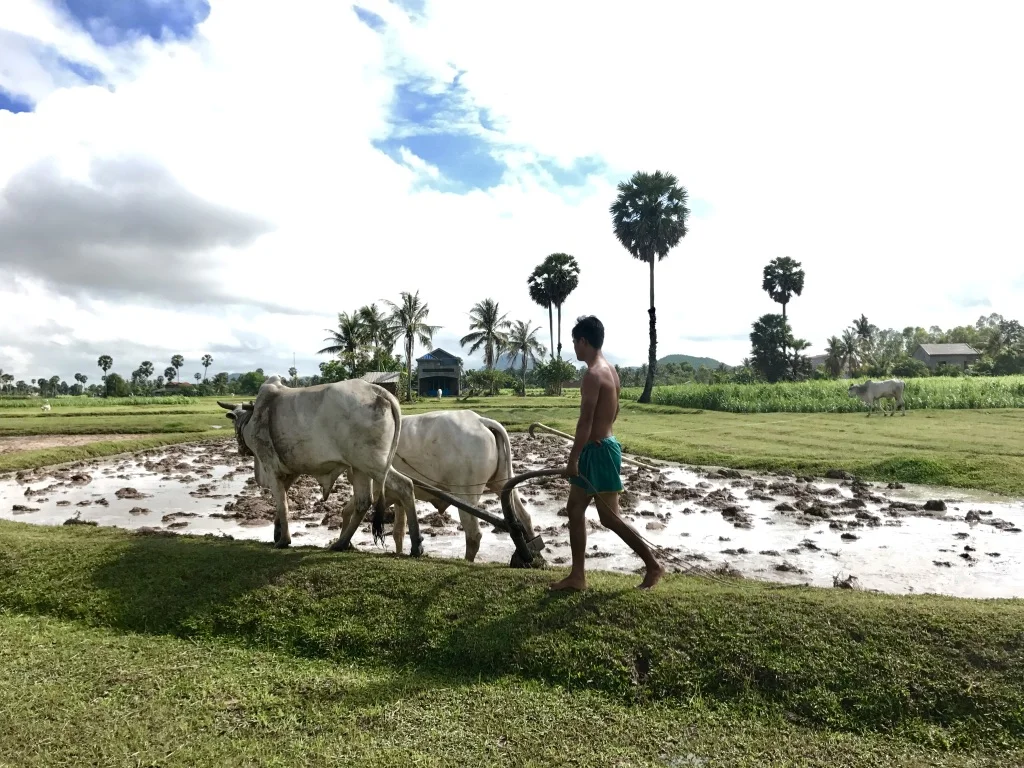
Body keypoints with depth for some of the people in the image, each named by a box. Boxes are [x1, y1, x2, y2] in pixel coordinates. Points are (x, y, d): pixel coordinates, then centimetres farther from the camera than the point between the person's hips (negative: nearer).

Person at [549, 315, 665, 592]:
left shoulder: (593, 374, -20)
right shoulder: (610, 369, 10)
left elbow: (585, 422, -23)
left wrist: (572, 459, -19)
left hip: (599, 451, -10)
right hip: (602, 446, 10)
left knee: (610, 517, 0)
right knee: (574, 509, 12)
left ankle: (653, 566, 14)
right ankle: (577, 576, 18)